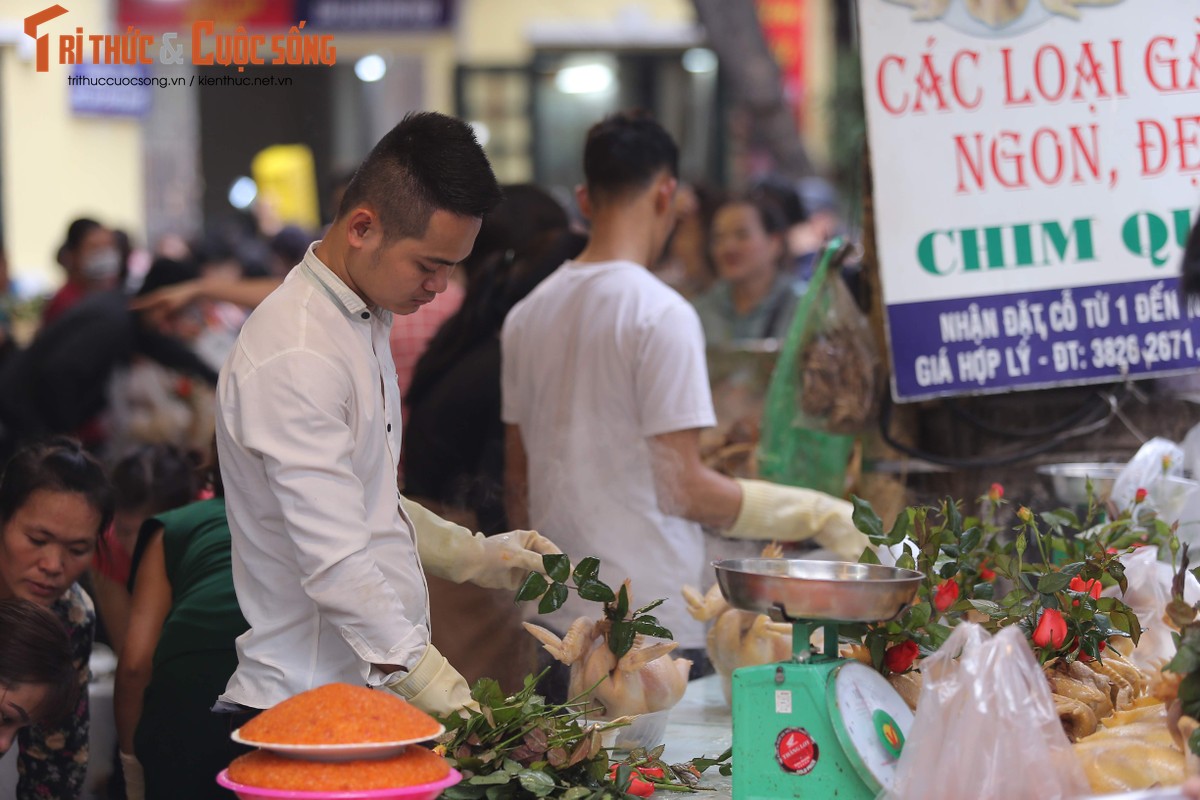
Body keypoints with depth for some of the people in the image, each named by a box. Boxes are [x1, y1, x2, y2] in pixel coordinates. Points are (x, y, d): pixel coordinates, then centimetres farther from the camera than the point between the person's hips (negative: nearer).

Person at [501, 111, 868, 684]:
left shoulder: (526, 315, 9)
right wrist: (817, 515, -7)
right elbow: (683, 489, -14)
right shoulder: (662, 313, -12)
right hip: (652, 625, -7)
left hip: (559, 616, 7)